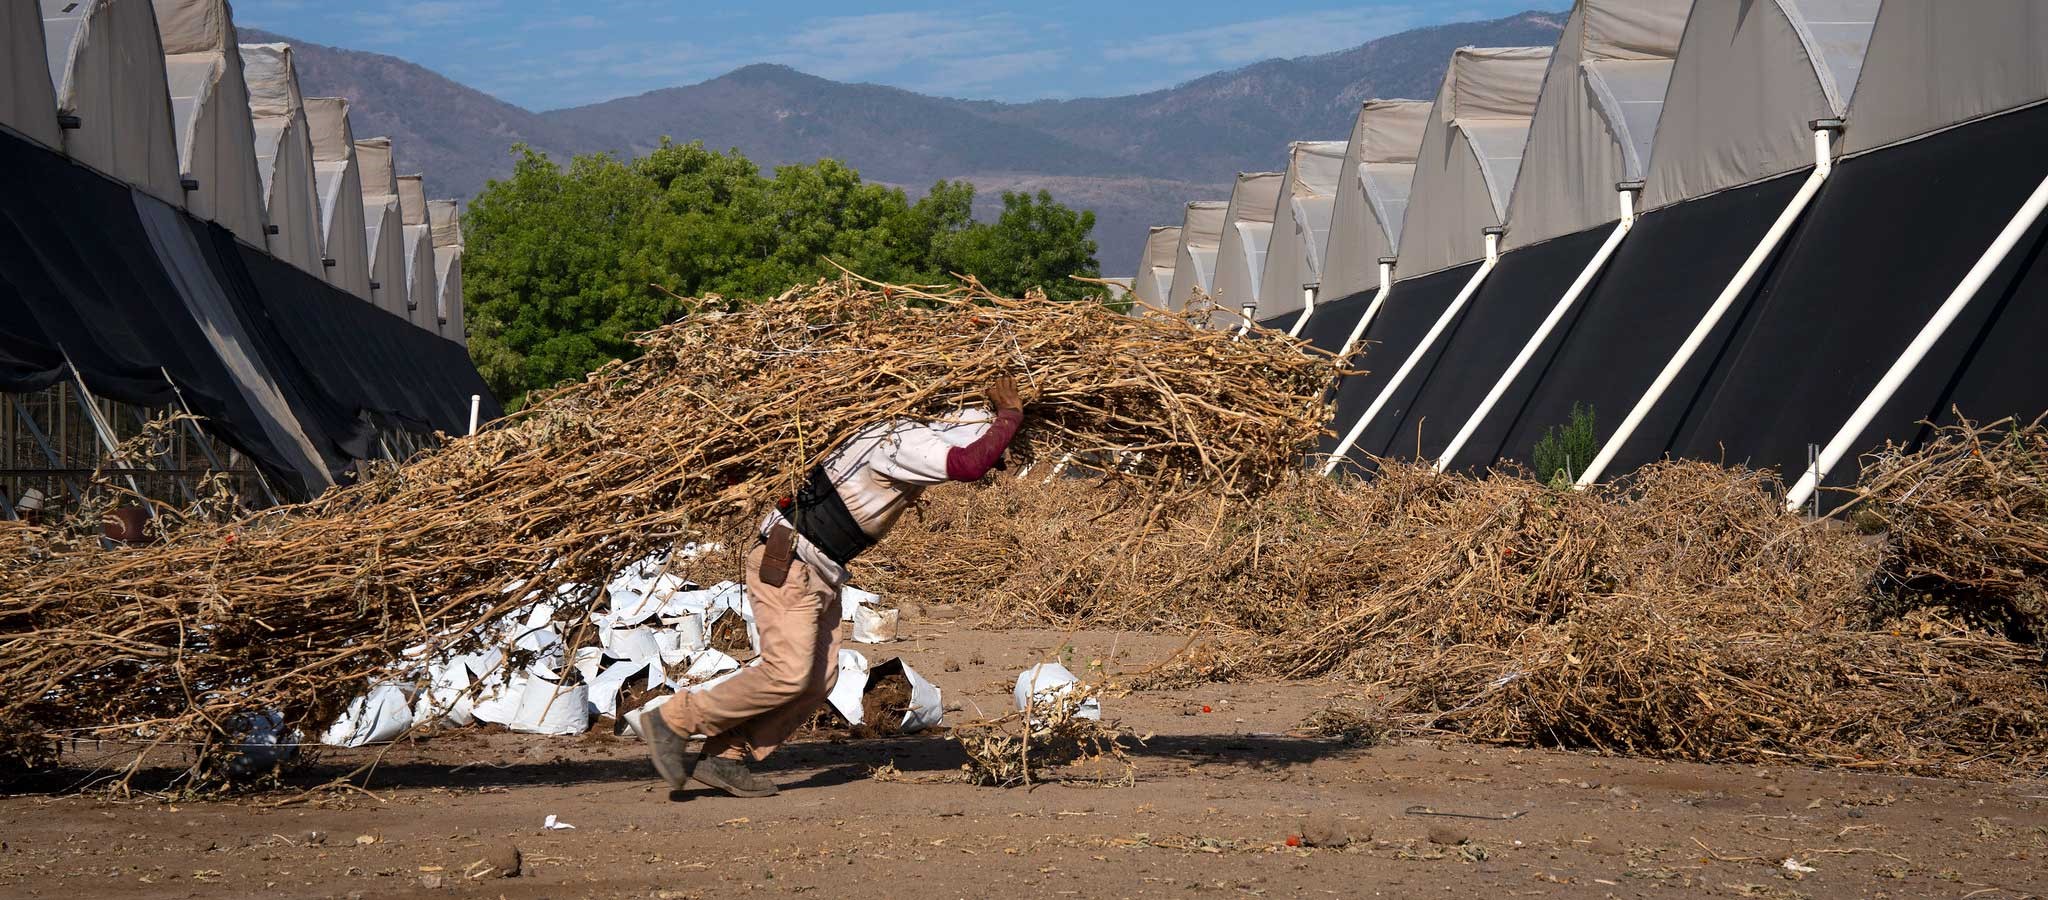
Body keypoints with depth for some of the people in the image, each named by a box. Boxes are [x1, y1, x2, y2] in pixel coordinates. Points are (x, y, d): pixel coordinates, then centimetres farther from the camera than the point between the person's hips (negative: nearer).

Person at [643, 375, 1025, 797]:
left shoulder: (912, 440, 9)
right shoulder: (905, 442, -21)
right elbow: (971, 465, -36)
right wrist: (1010, 415, -22)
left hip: (820, 574, 10)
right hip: (785, 564, -10)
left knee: (819, 678, 3)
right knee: (787, 674, -15)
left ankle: (726, 757, 8)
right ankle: (674, 720, -1)